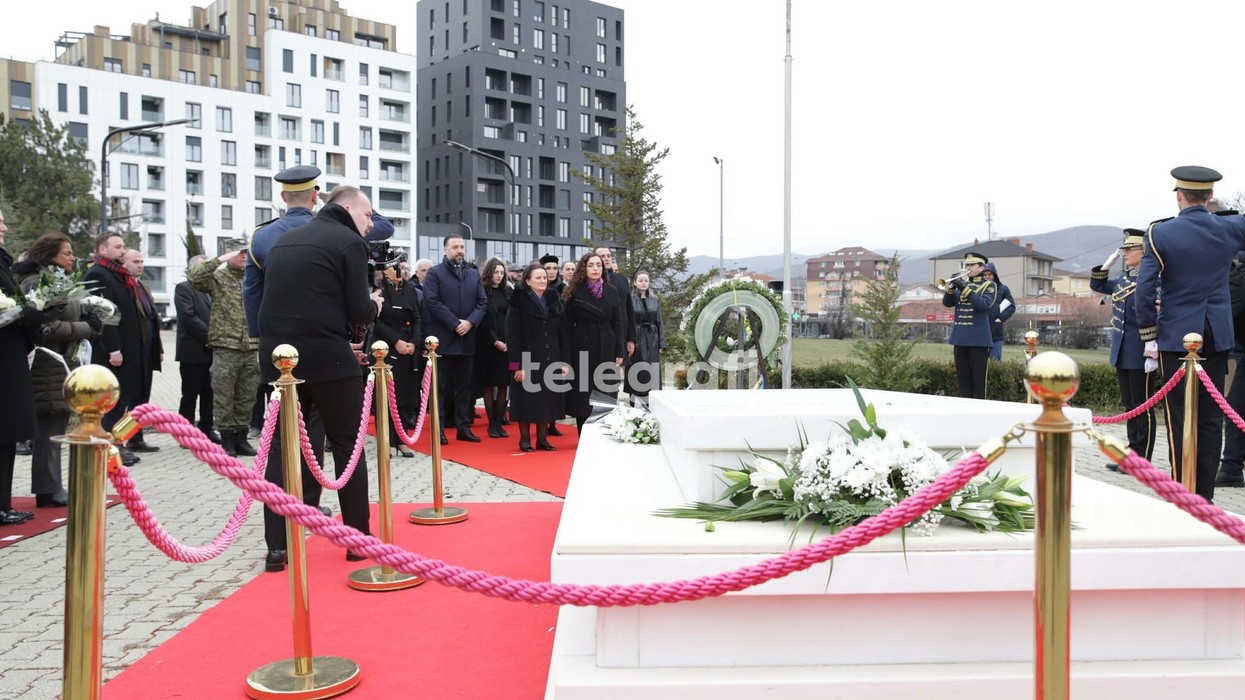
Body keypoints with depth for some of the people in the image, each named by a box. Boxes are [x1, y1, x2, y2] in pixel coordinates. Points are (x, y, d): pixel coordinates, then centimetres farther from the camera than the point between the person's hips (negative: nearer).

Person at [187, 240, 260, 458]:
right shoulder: (217, 277, 0)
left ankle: (241, 438, 18)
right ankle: (227, 440, 10)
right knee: (224, 397, 2)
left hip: (250, 348, 4)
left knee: (246, 398, 9)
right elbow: (193, 276, -19)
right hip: (225, 348, -4)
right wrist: (220, 260, -18)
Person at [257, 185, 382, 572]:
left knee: (282, 449, 9)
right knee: (348, 445, 7)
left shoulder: (282, 242, 17)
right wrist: (374, 304, 12)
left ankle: (277, 546, 9)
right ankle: (358, 538, 13)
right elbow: (359, 312, -9)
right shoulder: (348, 241, -3)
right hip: (328, 360, -5)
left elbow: (274, 299, 18)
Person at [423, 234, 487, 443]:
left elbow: (482, 302, 8)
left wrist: (470, 322, -10)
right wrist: (455, 323, -16)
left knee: (464, 385, 9)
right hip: (442, 338, -5)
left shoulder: (474, 274, 15)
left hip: (467, 339, 5)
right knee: (440, 385, 0)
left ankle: (464, 427, 15)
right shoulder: (434, 273, 0)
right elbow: (432, 302, -11)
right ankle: (439, 429, 4)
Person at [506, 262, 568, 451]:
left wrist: (563, 361, 4)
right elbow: (512, 335, -10)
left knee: (547, 400, 7)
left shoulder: (553, 301, 10)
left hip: (550, 360, 5)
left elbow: (561, 334, 10)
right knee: (527, 400, 1)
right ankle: (525, 440, 11)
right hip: (528, 359, -5)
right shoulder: (519, 302, -5)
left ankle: (542, 439, 16)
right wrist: (517, 365, -17)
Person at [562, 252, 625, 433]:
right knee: (583, 397, 2)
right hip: (582, 348, -2)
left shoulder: (612, 292, 5)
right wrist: (567, 356, -6)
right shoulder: (574, 293, 0)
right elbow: (567, 326, -1)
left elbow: (617, 323, 5)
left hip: (606, 348, 2)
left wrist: (620, 352, -2)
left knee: (606, 396, 4)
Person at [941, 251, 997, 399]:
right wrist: (952, 286, -10)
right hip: (960, 337, 5)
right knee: (963, 378, 8)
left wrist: (964, 289, -20)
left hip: (978, 339, -5)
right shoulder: (961, 283, 16)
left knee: (978, 378, -2)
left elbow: (983, 304, -15)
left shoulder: (989, 285, 2)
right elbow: (947, 302, 7)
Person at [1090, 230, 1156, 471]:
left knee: (1142, 406, 0)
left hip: (1139, 353, -8)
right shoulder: (1123, 279, 12)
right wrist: (1107, 264, 11)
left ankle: (1142, 460, 6)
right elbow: (1097, 285, 27)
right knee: (1129, 405, 14)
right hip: (1121, 352, 8)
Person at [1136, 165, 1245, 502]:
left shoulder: (1160, 233, -8)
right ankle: (1205, 497, 11)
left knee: (1180, 419, 2)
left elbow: (1145, 289, -12)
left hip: (1176, 336, -3)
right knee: (1211, 419, 7)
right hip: (1217, 337, 3)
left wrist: (1149, 336, -3)